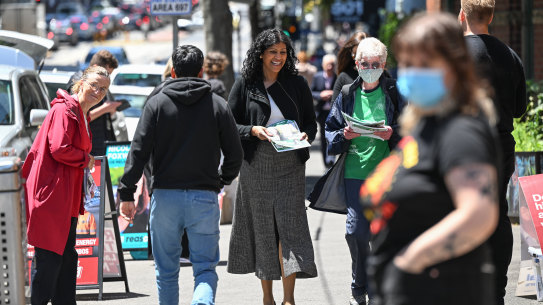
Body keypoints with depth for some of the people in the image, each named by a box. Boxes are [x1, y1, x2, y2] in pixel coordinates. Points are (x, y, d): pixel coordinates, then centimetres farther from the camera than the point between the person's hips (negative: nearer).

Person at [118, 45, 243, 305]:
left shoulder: (157, 103, 1)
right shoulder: (218, 105, 3)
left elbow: (139, 151, -6)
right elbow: (235, 154, 5)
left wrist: (127, 193, -3)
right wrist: (221, 180, 24)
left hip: (165, 196, 0)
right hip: (204, 197, 0)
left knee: (166, 271, 12)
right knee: (205, 268, 1)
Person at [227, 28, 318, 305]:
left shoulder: (297, 84, 7)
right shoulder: (245, 85, 3)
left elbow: (311, 122, 12)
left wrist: (305, 135, -9)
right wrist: (253, 131, -14)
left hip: (290, 165, 0)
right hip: (257, 165, 0)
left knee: (290, 224, -8)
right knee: (263, 228, 5)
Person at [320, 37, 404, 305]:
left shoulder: (395, 94, 4)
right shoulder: (348, 95, 10)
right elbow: (330, 130, 14)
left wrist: (392, 134, -15)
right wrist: (344, 135, -6)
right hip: (355, 170, 2)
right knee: (355, 232, -6)